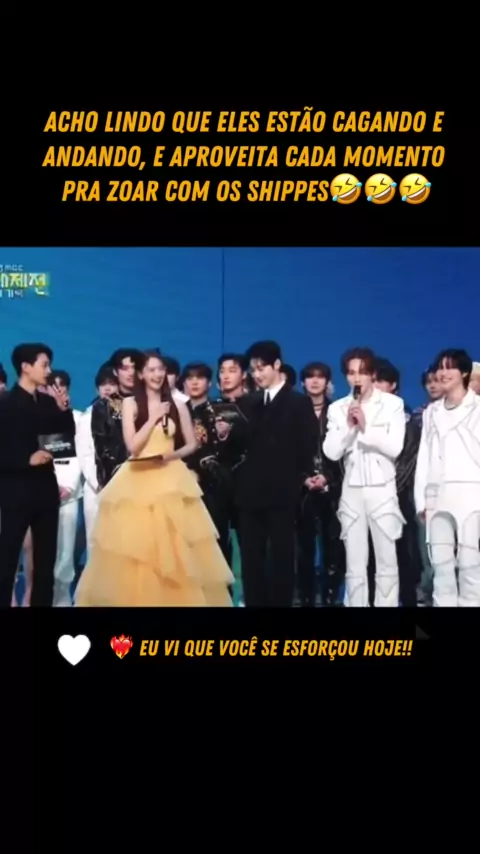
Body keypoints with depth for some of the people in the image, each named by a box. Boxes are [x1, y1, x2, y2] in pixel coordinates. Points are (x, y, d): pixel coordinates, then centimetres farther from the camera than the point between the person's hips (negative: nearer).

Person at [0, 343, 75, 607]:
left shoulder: (47, 400, 6)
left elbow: (69, 433, 12)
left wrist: (63, 408, -3)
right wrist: (27, 459, -21)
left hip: (46, 486, 6)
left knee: (46, 556, 12)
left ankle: (42, 603, 21)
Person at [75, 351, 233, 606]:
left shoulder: (177, 405, 9)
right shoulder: (130, 403, 3)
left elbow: (191, 444, 12)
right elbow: (132, 446, -5)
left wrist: (171, 455, -5)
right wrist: (154, 417, -7)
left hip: (171, 480, 1)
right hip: (138, 481, -1)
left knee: (174, 548, -4)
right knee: (136, 548, -3)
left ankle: (177, 597, 6)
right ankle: (136, 598, 8)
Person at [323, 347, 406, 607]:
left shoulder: (393, 404, -1)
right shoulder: (337, 408, 6)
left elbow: (395, 447, -10)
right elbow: (331, 452, -2)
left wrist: (366, 427, -16)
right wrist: (349, 426, -13)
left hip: (383, 490, -2)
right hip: (351, 491, 2)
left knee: (387, 562, 1)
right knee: (355, 565, 6)